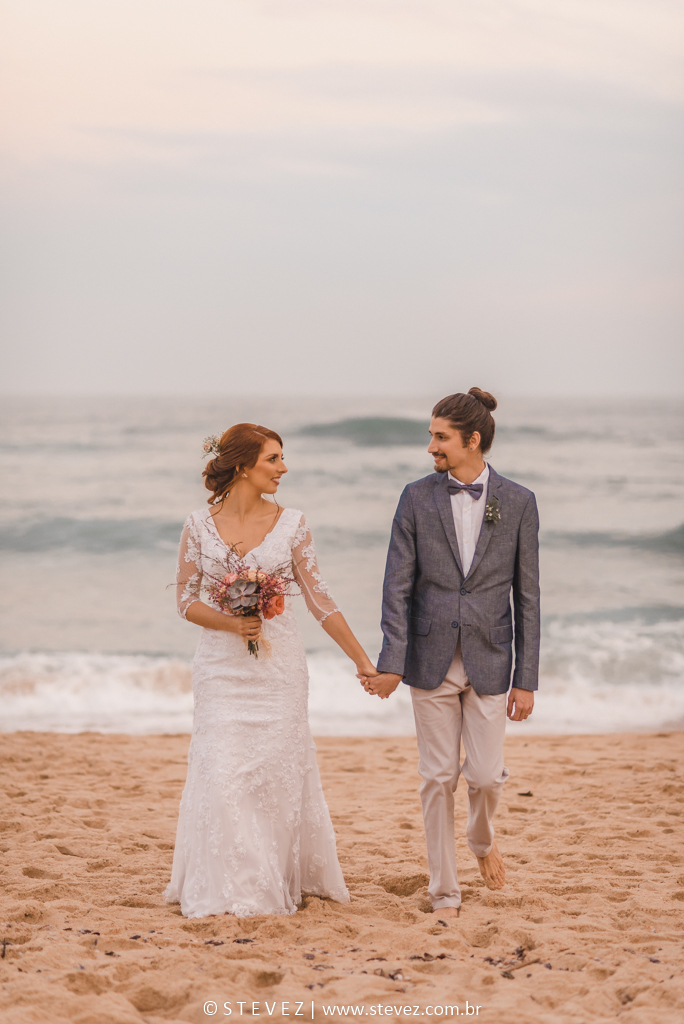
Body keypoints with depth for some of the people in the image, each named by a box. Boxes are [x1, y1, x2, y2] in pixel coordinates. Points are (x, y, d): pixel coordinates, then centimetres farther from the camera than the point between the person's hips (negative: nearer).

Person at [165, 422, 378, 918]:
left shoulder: (291, 523, 0)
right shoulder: (200, 525, -1)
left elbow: (319, 598, 2)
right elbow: (187, 600, 3)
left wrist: (363, 659, 0)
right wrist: (229, 622, -16)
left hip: (279, 667, 0)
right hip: (222, 667, 0)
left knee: (278, 772, 2)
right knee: (222, 774, -4)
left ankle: (277, 882, 17)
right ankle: (228, 887, 9)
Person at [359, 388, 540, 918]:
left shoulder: (517, 502, -2)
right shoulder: (417, 497, 0)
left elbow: (526, 596, 0)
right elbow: (398, 586, -3)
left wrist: (526, 679, -3)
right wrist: (391, 663, -12)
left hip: (488, 660, 0)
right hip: (432, 659, 1)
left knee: (485, 773, -2)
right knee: (439, 776, 3)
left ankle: (482, 837, 33)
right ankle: (445, 890, 14)